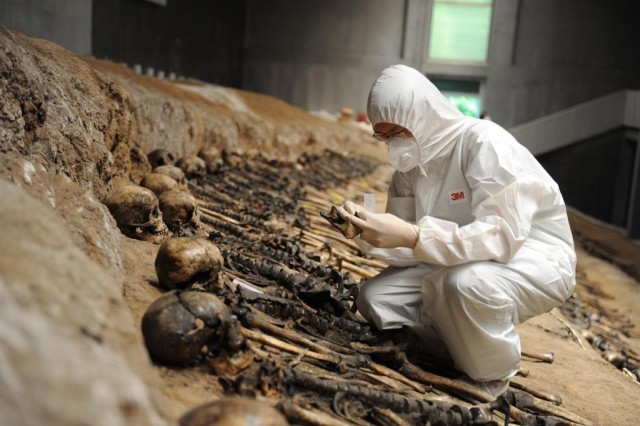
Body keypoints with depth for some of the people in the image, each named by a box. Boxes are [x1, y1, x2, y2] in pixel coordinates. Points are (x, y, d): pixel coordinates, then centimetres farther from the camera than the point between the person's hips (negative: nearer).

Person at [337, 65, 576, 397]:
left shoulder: (485, 143, -24)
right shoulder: (410, 161, -1)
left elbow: (502, 235, -34)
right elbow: (407, 245, -2)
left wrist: (412, 236, -42)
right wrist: (368, 233, -24)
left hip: (536, 258, -7)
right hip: (459, 263, 7)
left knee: (464, 283, -38)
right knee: (374, 298, -7)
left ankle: (491, 386, -9)